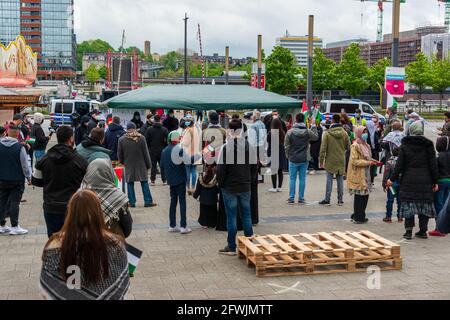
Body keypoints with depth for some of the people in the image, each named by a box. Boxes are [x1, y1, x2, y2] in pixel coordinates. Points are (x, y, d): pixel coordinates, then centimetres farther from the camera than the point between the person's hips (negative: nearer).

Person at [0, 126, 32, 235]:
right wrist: (29, 177, 3)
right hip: (17, 180, -4)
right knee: (14, 202, 0)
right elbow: (25, 165, -10)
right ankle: (14, 227, 3)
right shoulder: (20, 147, -15)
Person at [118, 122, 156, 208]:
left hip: (128, 165, 0)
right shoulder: (141, 138, -6)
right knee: (144, 183, 6)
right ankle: (148, 201, 7)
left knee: (130, 183, 8)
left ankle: (132, 202, 8)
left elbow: (119, 154, 4)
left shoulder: (121, 139, -4)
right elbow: (146, 153, -2)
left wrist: (123, 162, 21)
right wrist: (148, 165, 6)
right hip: (141, 165, 0)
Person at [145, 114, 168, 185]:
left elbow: (147, 140, -2)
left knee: (153, 165, 4)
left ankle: (152, 180, 5)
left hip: (152, 150, -1)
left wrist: (148, 148, 9)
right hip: (162, 150, 1)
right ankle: (164, 180, 11)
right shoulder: (164, 130, -4)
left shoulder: (149, 129, -5)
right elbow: (167, 140, -2)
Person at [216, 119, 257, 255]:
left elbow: (220, 169, -14)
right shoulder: (249, 146, 0)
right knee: (246, 214, 13)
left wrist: (221, 183, 2)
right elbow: (255, 167, 6)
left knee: (231, 216, 3)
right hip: (246, 187, 4)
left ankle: (231, 247, 8)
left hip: (229, 188, -4)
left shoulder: (226, 148, -15)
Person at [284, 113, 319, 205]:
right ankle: (301, 198, 10)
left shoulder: (290, 132, -9)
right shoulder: (308, 131, -5)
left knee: (292, 178, 6)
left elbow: (286, 146, -4)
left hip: (293, 159, -1)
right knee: (302, 178, 7)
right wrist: (314, 127, 21)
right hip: (304, 159, 1)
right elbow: (316, 137, 14)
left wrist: (288, 156, 11)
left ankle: (291, 198, 7)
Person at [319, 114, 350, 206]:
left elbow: (323, 148, -10)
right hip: (341, 160, 2)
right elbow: (348, 146, 6)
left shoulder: (327, 133, -10)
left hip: (330, 160, -2)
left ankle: (327, 199, 5)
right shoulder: (344, 133, -2)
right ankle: (340, 200, 12)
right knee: (340, 179, 8)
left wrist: (321, 160, -3)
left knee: (329, 179, 3)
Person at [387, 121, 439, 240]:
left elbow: (399, 164, -4)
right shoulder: (428, 145, -1)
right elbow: (433, 165, 1)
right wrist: (435, 181, 7)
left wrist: (392, 179, 2)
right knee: (424, 204, 9)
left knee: (408, 204, 4)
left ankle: (409, 231, 3)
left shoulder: (405, 145, -3)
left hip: (408, 180, -1)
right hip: (425, 180, 1)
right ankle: (423, 231, 13)